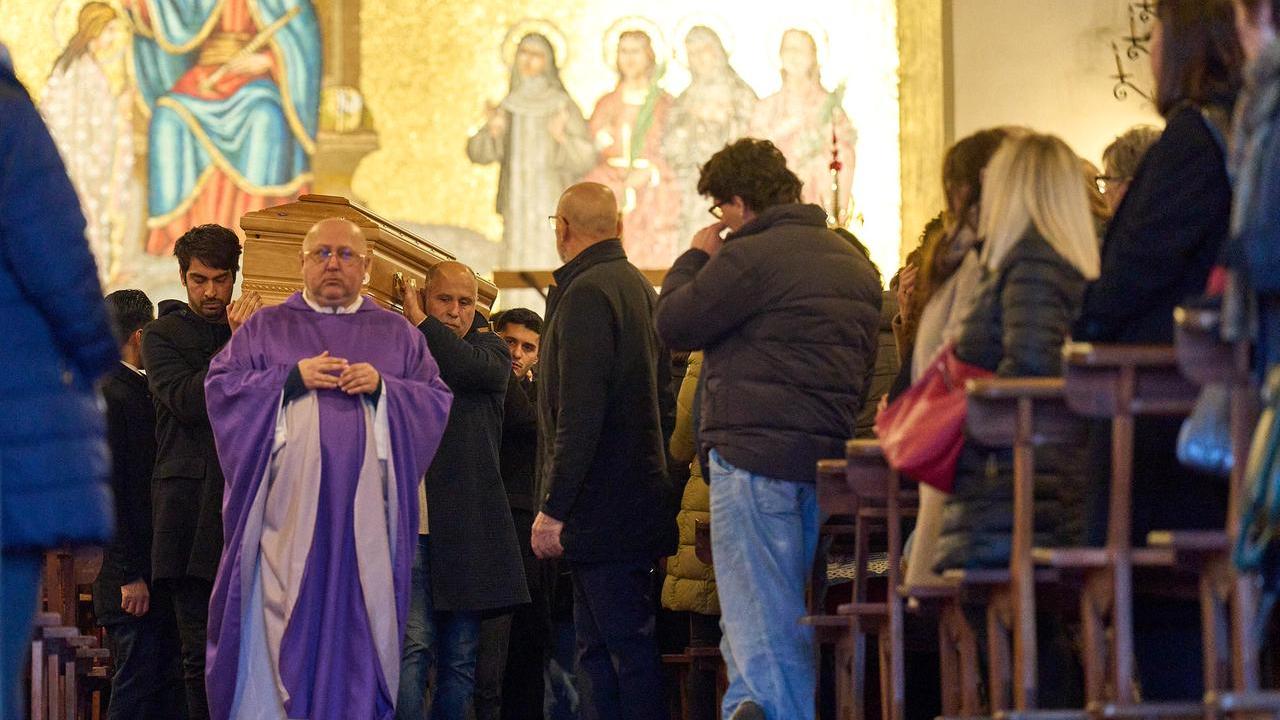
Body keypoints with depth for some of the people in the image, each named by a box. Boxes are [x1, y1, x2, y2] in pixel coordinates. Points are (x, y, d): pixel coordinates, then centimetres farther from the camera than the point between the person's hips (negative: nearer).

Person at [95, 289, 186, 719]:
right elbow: (110, 490, -16)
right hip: (134, 583, -9)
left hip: (157, 574, 9)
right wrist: (129, 576, -18)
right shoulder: (110, 396, -11)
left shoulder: (139, 392, 17)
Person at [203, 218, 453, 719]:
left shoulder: (397, 334, 17)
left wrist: (383, 387, -8)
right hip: (289, 503, -1)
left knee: (361, 617, -4)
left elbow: (436, 401, 9)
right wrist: (292, 377, -7)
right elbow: (221, 386, 3)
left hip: (364, 504, 1)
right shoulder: (265, 328, 14)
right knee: (287, 622, -7)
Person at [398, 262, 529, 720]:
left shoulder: (489, 348, 13)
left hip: (466, 527, 2)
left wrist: (421, 323, -1)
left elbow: (473, 368, -11)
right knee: (414, 645, -12)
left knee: (461, 657, 4)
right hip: (407, 523, -1)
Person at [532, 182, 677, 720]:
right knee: (598, 652, 13)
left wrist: (554, 509, -19)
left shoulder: (586, 294, -14)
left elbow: (579, 415, -21)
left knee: (628, 647, -10)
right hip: (638, 505, 10)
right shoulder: (638, 287, 17)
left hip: (603, 510, -10)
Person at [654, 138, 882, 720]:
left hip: (754, 454, -8)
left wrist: (695, 257, 6)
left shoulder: (749, 257, -12)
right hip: (827, 457, 8)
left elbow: (673, 324, -7)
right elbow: (867, 369, 21)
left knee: (760, 632, -8)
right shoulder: (856, 264, 16)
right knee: (797, 624, 15)